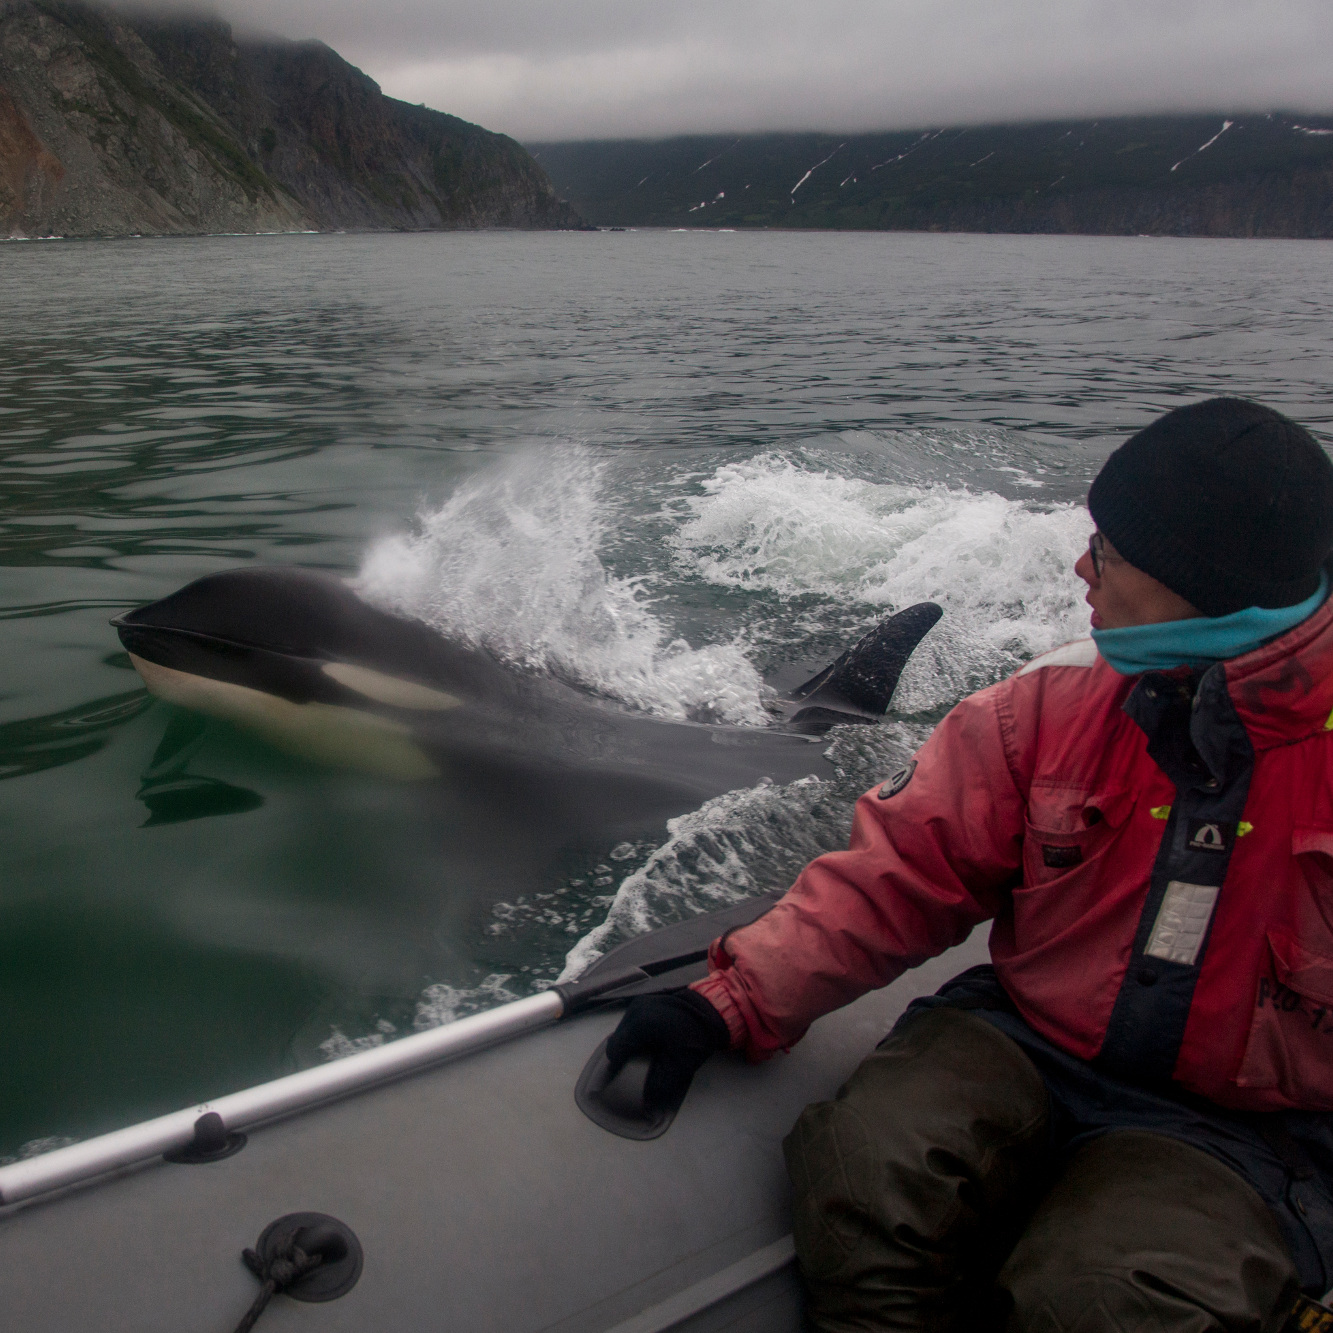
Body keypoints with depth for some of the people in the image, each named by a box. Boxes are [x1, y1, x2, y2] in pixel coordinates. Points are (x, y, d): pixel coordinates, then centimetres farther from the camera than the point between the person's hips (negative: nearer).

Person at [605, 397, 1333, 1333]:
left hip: (1239, 1131, -2)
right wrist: (730, 1002, -13)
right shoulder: (1051, 704, -2)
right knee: (863, 1167, -25)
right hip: (1026, 1046, 2)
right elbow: (897, 875, -3)